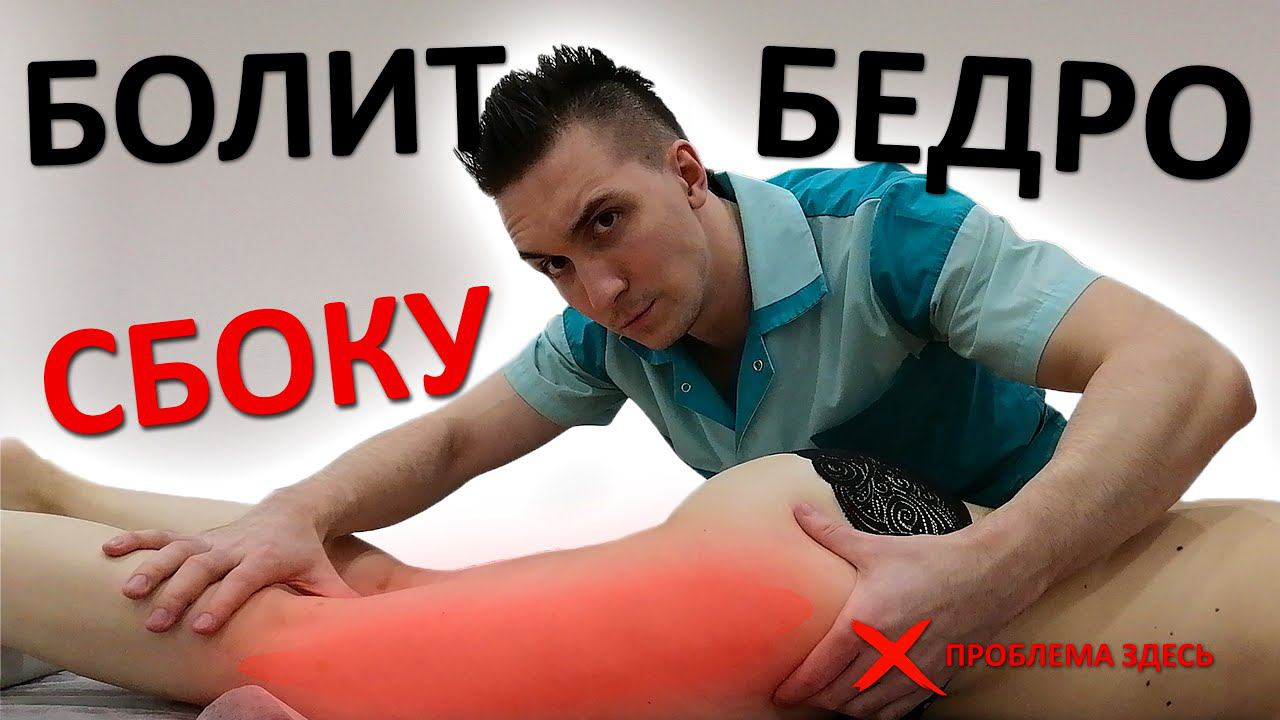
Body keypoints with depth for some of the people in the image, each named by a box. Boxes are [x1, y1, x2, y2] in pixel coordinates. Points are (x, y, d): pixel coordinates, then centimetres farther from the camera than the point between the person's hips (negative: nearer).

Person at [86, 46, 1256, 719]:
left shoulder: (880, 230, -30)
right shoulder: (613, 334, -8)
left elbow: (1191, 372, -39)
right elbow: (450, 439, -4)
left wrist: (987, 569, -57)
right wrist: (296, 512, -27)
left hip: (1038, 584, -4)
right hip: (821, 624, 5)